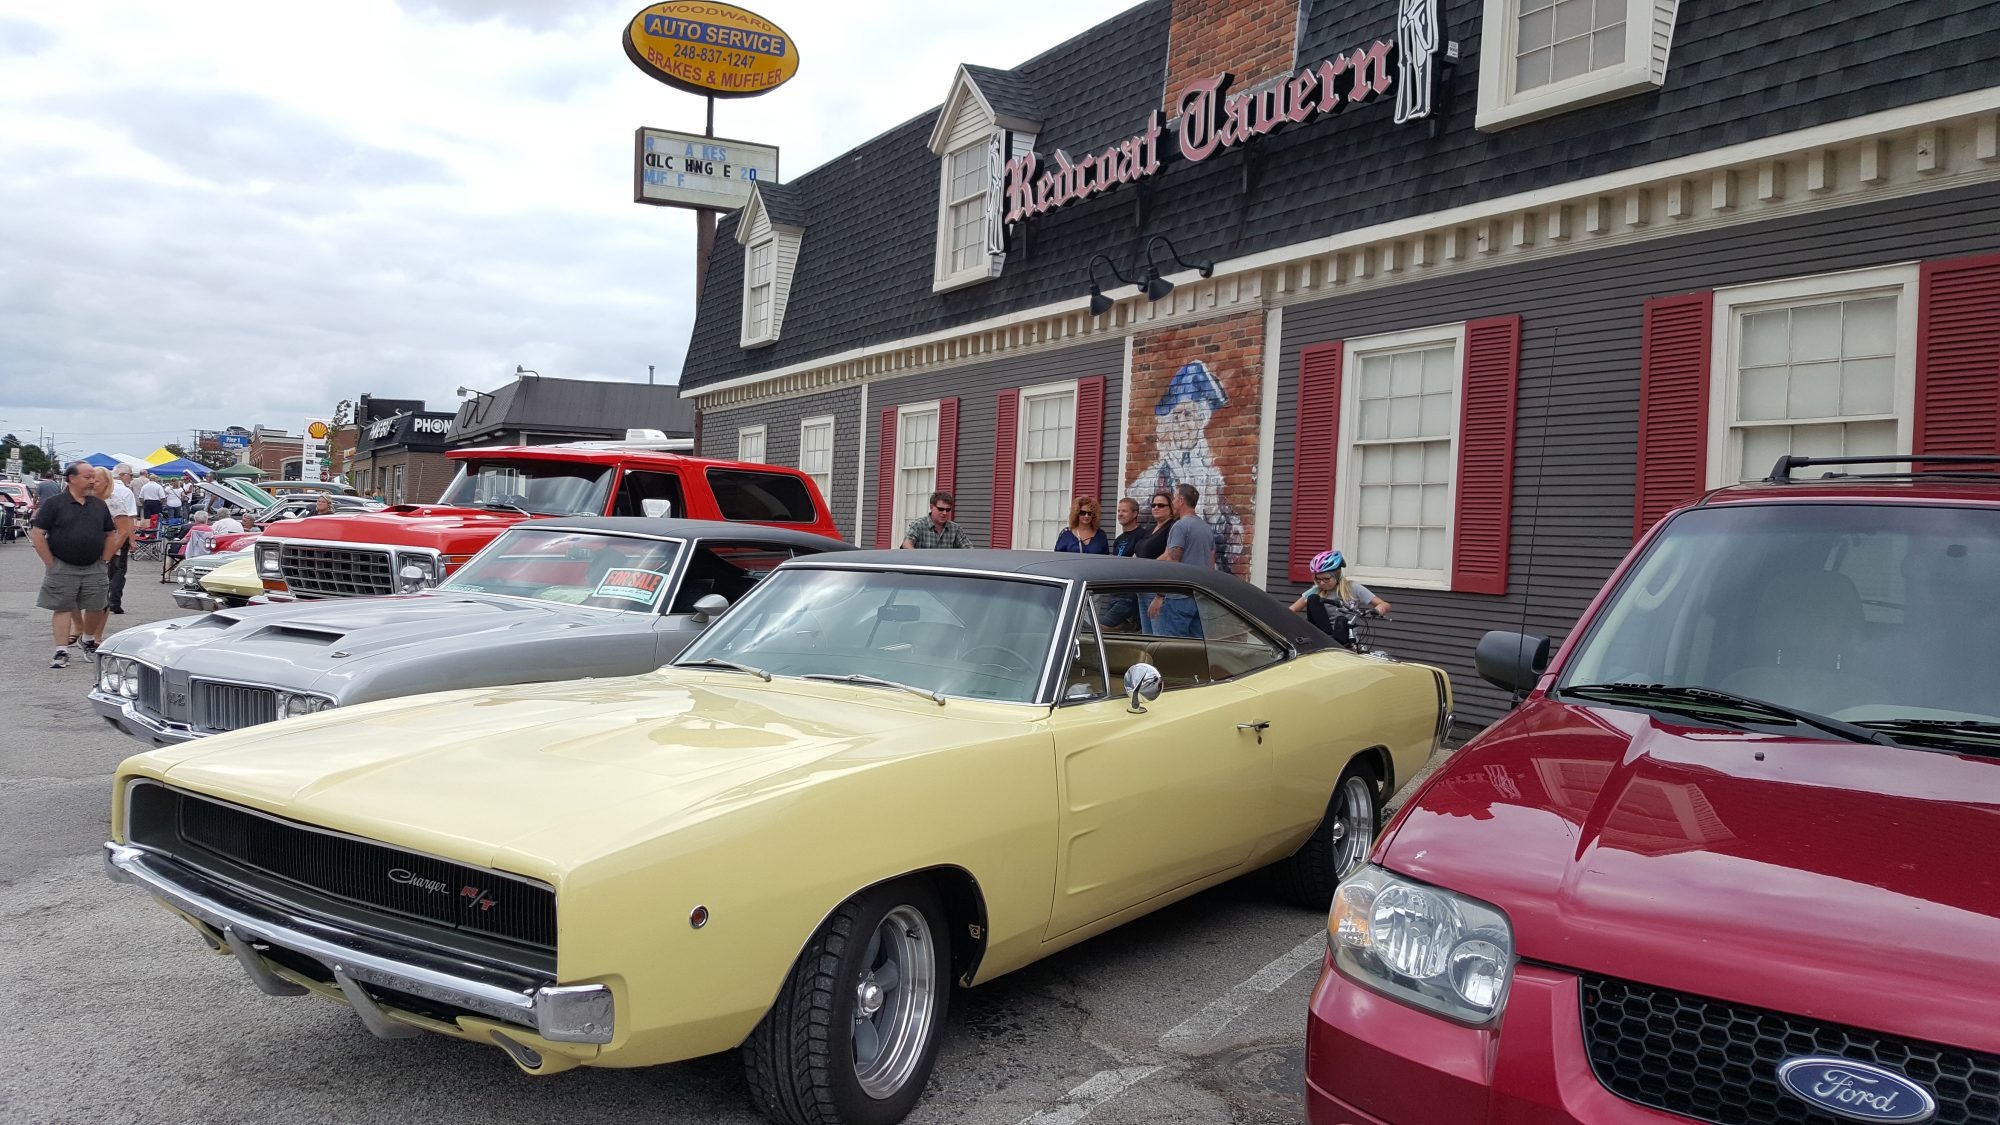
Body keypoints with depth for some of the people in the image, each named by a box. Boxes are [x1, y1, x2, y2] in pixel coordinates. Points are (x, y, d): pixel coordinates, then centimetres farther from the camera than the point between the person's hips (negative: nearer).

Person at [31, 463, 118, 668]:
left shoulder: (99, 505, 10)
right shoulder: (55, 504, -4)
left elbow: (110, 534, 18)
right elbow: (37, 534, -6)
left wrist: (104, 560, 8)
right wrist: (50, 563, -8)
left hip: (94, 569, 4)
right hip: (62, 568, -4)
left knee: (96, 607, 6)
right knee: (63, 608, -1)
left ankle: (89, 641, 29)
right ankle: (62, 652, 2)